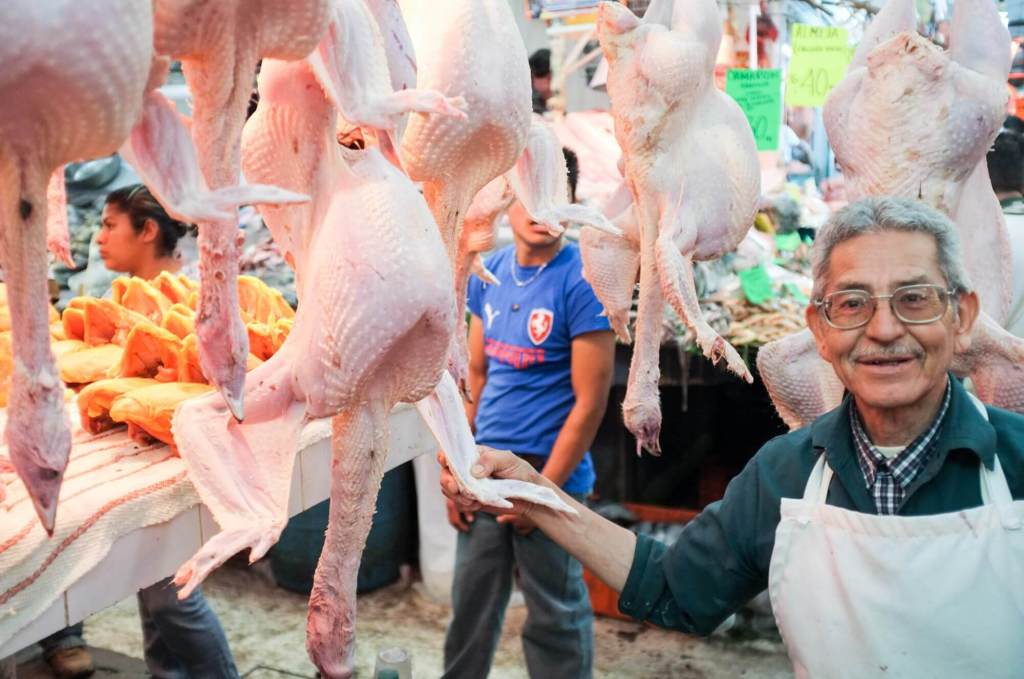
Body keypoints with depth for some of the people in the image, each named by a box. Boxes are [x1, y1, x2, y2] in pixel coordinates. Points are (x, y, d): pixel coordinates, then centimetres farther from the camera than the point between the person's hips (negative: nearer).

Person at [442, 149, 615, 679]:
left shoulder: (582, 282, -13)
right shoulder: (489, 273, 4)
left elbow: (590, 401, -13)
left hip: (549, 473, -5)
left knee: (555, 617, 9)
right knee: (470, 607, 17)